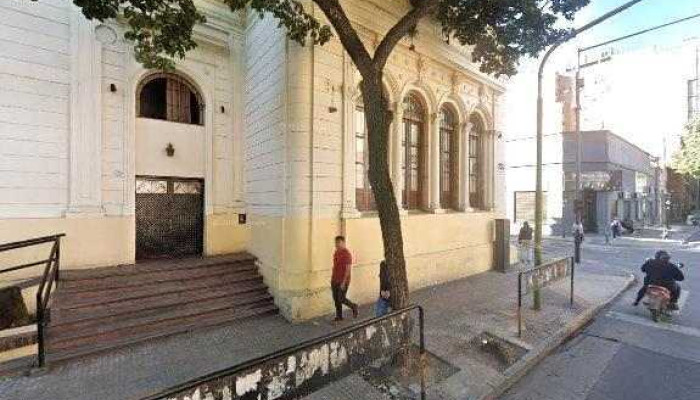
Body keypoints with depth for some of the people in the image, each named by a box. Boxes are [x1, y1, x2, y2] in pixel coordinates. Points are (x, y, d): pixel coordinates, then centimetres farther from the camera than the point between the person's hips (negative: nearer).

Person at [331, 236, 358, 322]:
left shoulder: (347, 254, -15)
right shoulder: (336, 252, 8)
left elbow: (348, 269, -18)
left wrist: (344, 282, -21)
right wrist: (332, 279, 16)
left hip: (343, 281, -7)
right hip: (335, 280, 7)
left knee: (341, 299, -2)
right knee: (336, 299, 10)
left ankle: (354, 307, 22)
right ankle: (339, 316, 24)